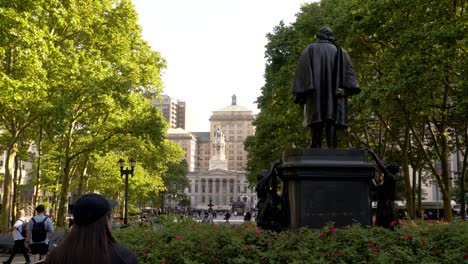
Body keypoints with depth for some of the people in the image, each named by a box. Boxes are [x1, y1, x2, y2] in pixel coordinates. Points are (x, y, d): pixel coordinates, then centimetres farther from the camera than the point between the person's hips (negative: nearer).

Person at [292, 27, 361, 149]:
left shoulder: (309, 50, 17)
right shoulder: (339, 51, 19)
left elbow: (301, 70, 4)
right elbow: (348, 68, 3)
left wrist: (300, 93, -1)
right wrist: (351, 87, -8)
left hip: (314, 89, 0)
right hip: (334, 90, 1)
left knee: (316, 120, -5)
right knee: (332, 119, -6)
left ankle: (316, 147, -16)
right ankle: (332, 148, -20)